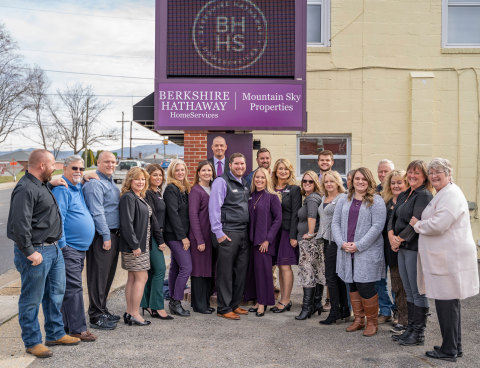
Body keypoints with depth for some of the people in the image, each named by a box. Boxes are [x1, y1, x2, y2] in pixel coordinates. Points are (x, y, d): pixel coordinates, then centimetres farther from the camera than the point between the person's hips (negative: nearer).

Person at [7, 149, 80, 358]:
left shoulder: (41, 185, 13)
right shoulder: (25, 189, -18)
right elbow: (19, 224, -25)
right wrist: (30, 252, -23)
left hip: (54, 249, 10)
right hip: (36, 252, -10)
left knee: (56, 293, 18)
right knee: (32, 299, 3)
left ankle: (55, 334, 31)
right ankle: (32, 342, 15)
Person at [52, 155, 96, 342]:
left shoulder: (78, 188, 16)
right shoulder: (61, 190, -12)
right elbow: (58, 219, -17)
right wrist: (62, 245, -18)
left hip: (81, 247, 10)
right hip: (69, 247, -10)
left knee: (73, 287, 14)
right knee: (73, 288, -7)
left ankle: (68, 325, 22)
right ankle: (77, 329, -3)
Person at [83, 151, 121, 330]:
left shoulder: (111, 182, 19)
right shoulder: (94, 183, -12)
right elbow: (97, 212, -18)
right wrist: (106, 236, -19)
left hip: (113, 234, 9)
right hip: (101, 236, -9)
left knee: (108, 275, 14)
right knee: (98, 276, -4)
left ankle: (102, 310, 25)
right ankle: (96, 317, 2)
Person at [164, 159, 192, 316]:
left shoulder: (185, 189, 15)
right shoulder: (171, 189, -11)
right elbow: (173, 214, -16)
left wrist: (184, 235, 10)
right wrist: (183, 237, -17)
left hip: (179, 235, 9)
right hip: (175, 235, -9)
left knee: (175, 268, 12)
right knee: (186, 268, -11)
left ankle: (173, 302, 18)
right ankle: (176, 303, -3)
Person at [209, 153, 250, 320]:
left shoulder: (244, 183, 17)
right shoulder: (221, 182, -7)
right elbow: (214, 208, -11)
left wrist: (249, 230, 16)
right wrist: (218, 233, -14)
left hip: (243, 233, 8)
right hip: (228, 233, -8)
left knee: (241, 270, 11)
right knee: (225, 272, -2)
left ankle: (235, 304, 22)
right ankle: (223, 309, 5)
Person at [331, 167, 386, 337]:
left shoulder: (376, 201, -4)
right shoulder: (344, 200, 12)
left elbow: (377, 226, -11)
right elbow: (335, 222, 10)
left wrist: (358, 245, -15)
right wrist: (342, 243, -6)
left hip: (367, 252, -5)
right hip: (347, 251, 5)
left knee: (365, 287, -5)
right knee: (353, 286, 12)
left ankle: (372, 322, 12)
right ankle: (358, 319, 25)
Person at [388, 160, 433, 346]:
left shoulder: (424, 195, -11)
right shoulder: (403, 195, 16)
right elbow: (393, 217, 13)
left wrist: (399, 239, -11)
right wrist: (391, 235, -4)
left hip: (416, 248, -9)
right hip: (402, 248, 9)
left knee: (418, 292, -1)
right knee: (409, 292, 15)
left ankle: (418, 334, 8)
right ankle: (410, 329, 24)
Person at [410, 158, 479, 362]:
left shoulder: (451, 195, -16)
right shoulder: (443, 194, 19)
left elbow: (438, 225, -24)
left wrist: (417, 225, -8)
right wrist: (420, 224, 12)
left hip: (449, 259, -11)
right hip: (445, 258, 11)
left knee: (446, 303, -3)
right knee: (449, 303, 17)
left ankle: (449, 350, 7)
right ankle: (455, 347, 27)